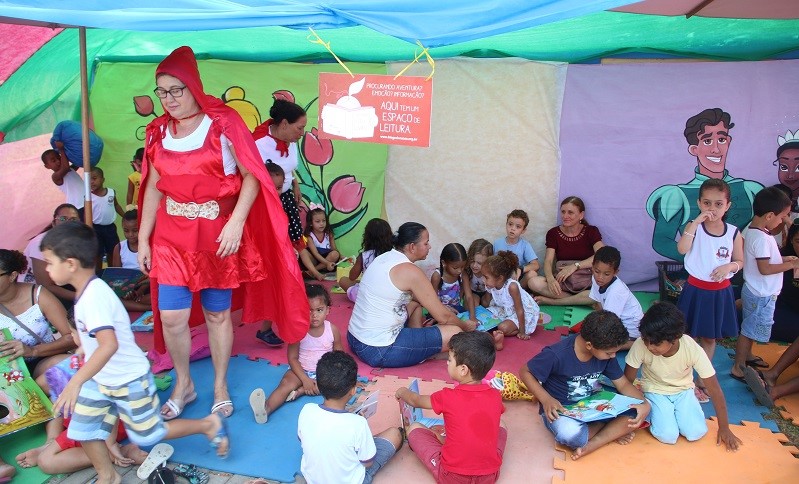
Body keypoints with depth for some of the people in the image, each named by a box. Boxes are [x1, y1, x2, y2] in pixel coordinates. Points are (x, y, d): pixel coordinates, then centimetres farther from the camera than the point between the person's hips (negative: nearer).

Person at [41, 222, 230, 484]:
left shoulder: (94, 296, -29)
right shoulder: (88, 291, 2)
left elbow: (109, 344, -40)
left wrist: (75, 382, -40)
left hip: (129, 381, -9)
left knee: (148, 434, 7)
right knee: (83, 426, 11)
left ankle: (208, 424, 22)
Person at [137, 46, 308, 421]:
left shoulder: (223, 122, -9)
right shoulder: (158, 131, 5)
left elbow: (251, 176, -11)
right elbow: (153, 187, 10)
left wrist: (236, 223, -21)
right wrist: (143, 239, 9)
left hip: (217, 234, -3)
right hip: (171, 235, 4)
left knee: (217, 314, 9)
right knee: (171, 317, 2)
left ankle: (220, 387, 29)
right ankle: (183, 384, 27)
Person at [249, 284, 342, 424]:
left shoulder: (332, 330, -8)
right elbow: (292, 358, -10)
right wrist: (305, 379, -20)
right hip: (300, 370, -2)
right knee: (286, 382, -29)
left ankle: (299, 391, -28)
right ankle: (266, 408, -53)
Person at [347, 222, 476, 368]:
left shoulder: (385, 257, 7)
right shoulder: (410, 271, -18)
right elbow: (443, 317, -12)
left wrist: (441, 307, 21)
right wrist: (465, 325, 8)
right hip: (378, 351, -9)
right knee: (454, 333, -10)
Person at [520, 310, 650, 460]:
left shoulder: (605, 353, -9)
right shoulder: (556, 355, -26)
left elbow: (623, 383, 0)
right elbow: (525, 372, -15)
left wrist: (644, 404, -19)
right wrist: (546, 400, -28)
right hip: (560, 409, -5)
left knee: (636, 413, -16)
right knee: (570, 434, -39)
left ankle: (590, 445, -19)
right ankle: (614, 430, -11)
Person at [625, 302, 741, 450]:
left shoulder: (693, 349, -29)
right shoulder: (641, 345, -31)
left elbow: (714, 388, -17)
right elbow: (627, 381, -17)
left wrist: (724, 427, -11)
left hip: (683, 390, 2)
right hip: (655, 391, -1)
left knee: (696, 432, -20)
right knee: (668, 436, -23)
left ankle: (675, 413, 9)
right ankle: (655, 413, 8)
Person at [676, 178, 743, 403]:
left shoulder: (733, 233, -4)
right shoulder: (694, 227, -11)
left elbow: (740, 261, 6)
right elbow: (682, 249, -30)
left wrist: (728, 266, -16)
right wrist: (697, 221, -32)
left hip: (720, 292, 2)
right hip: (696, 290, -2)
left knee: (710, 338, 15)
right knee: (687, 335, 6)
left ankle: (701, 380, 31)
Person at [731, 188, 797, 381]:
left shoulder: (752, 230, 3)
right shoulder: (761, 238, -26)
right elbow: (765, 269, -27)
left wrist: (782, 259, 6)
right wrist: (791, 265, -18)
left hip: (757, 292, 10)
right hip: (761, 294, -10)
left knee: (750, 328, 25)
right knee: (749, 330, 2)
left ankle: (747, 356, 42)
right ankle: (738, 367, 12)